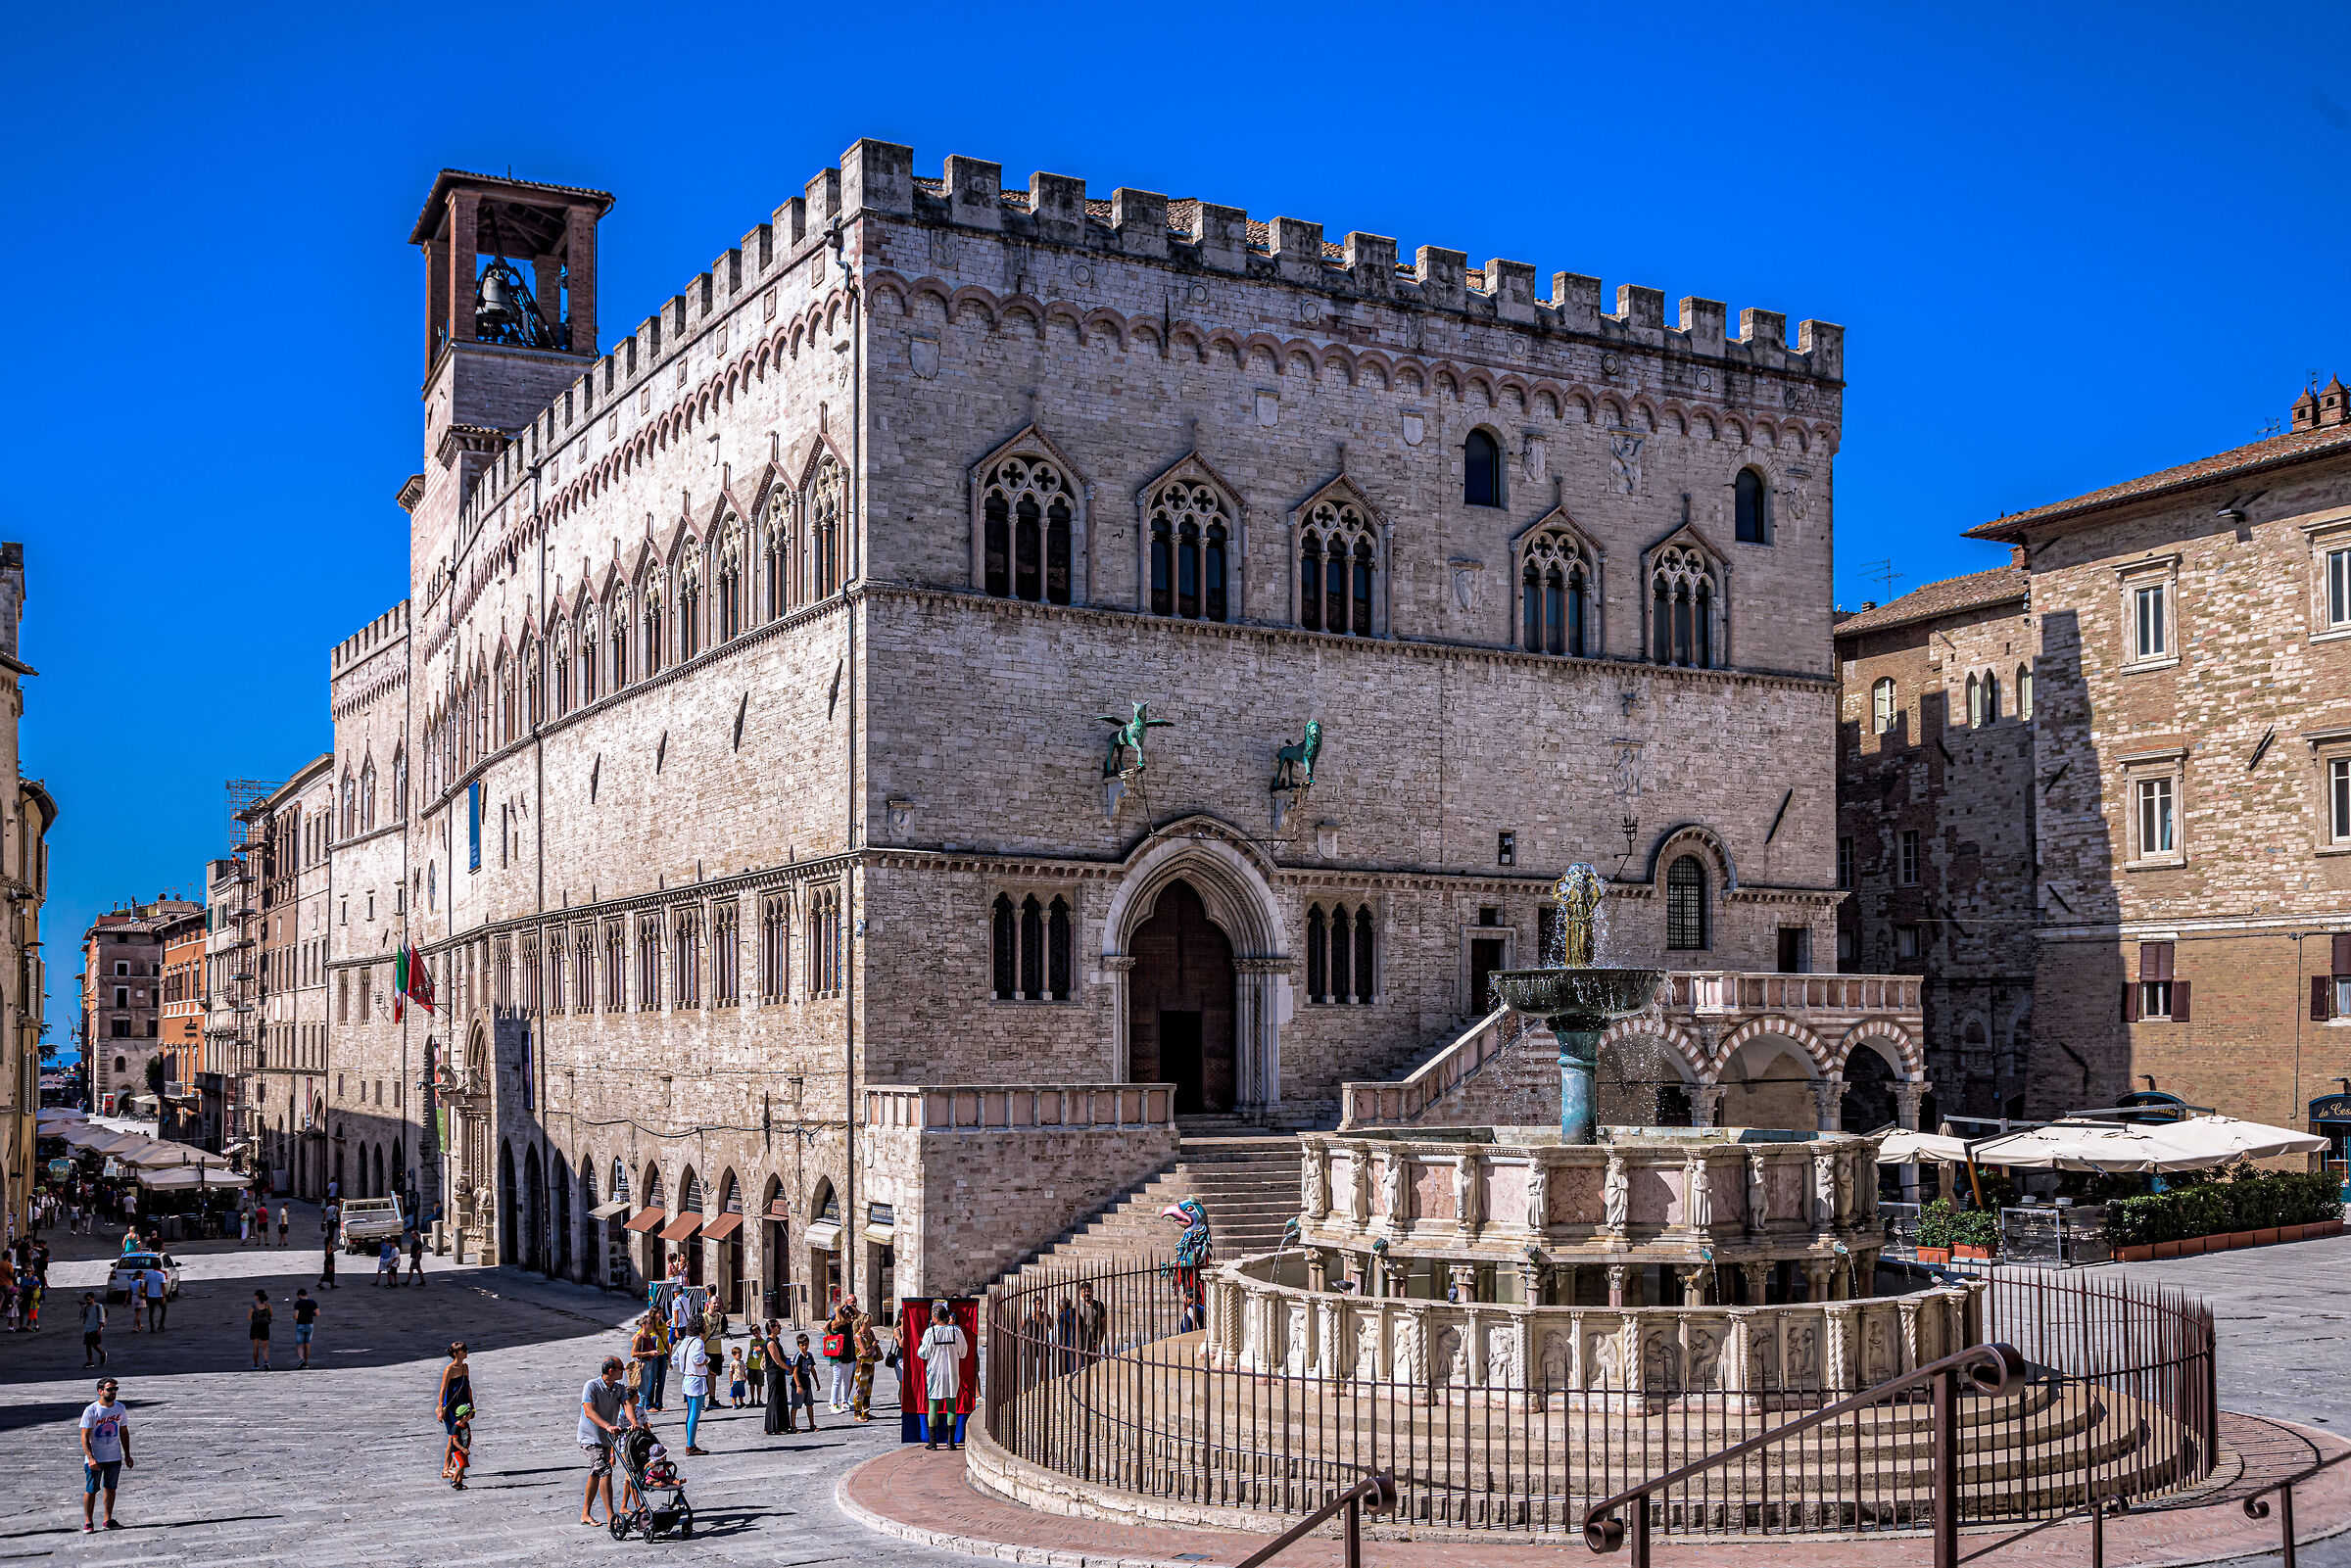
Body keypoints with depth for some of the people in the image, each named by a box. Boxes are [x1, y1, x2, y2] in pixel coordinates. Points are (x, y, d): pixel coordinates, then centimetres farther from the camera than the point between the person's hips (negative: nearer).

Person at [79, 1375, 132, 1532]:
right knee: (91, 1490, 0)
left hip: (115, 1457, 4)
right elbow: (85, 1437, -13)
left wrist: (127, 1455, 10)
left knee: (110, 1489, 10)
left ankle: (108, 1521, 18)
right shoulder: (91, 1411, -12)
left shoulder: (120, 1408, 3)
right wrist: (91, 1458, -22)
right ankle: (88, 1522, 10)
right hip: (95, 1459, -4)